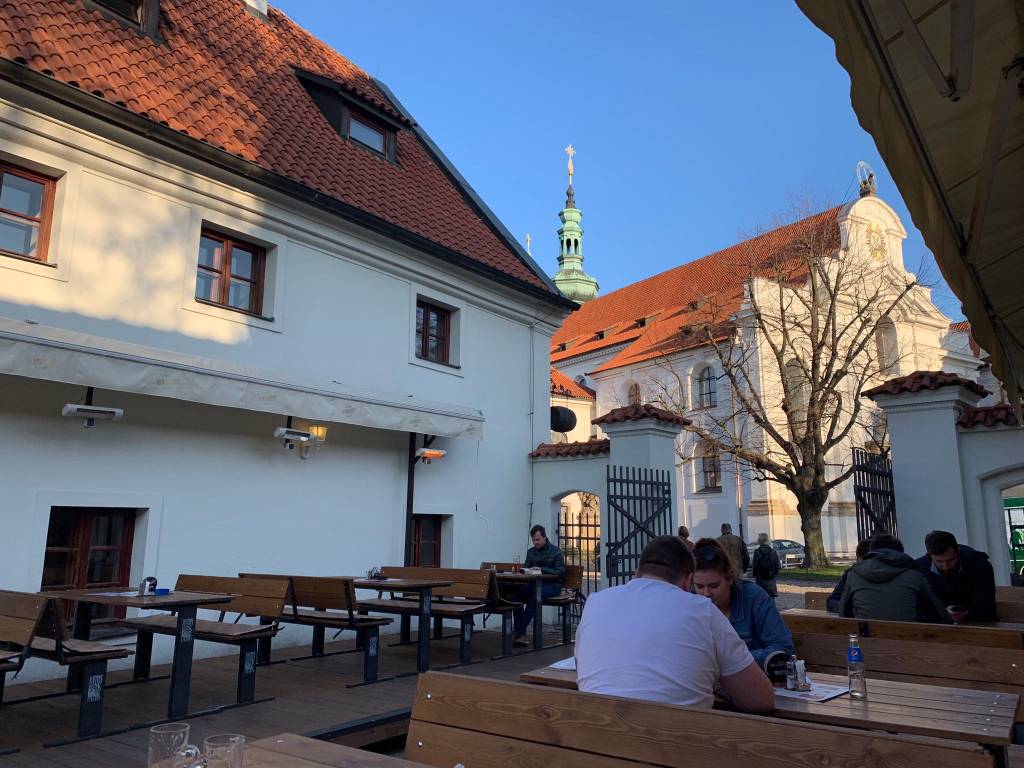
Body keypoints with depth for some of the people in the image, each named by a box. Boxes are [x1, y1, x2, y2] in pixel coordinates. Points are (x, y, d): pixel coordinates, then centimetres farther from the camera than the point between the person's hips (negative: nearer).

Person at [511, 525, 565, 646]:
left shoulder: (556, 552, -1)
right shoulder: (530, 552, 15)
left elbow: (560, 572, -9)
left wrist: (542, 569, -19)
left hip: (552, 585, -5)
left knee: (534, 595, -36)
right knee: (516, 594, -26)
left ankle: (520, 632, -30)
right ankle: (520, 634, -28)